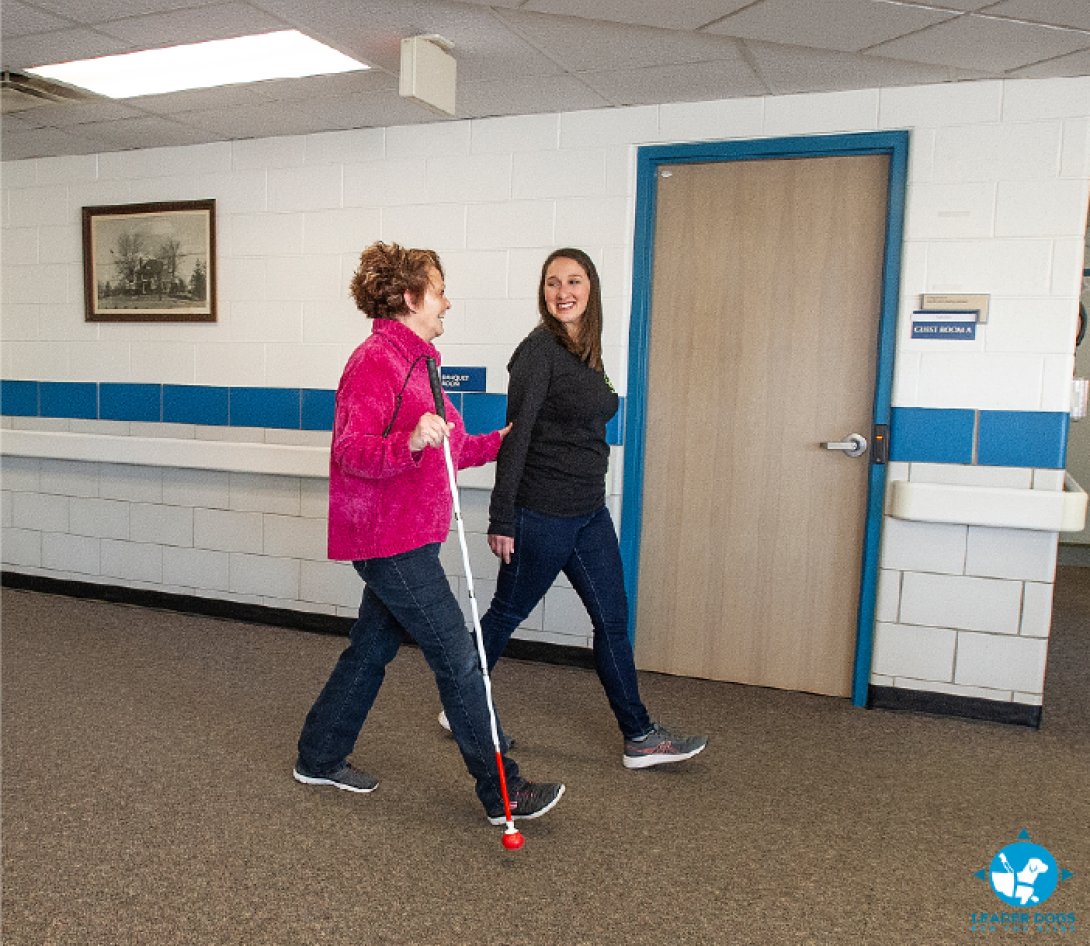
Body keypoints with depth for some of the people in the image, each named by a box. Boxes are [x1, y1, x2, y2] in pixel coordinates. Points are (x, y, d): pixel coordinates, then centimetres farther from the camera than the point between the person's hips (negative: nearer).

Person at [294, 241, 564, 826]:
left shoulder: (413, 361, 18)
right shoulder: (375, 361, -15)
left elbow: (445, 451, 24)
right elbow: (352, 454, -23)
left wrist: (499, 442, 29)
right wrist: (411, 443, -38)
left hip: (405, 539, 10)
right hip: (389, 540, -10)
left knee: (371, 648, 18)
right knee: (458, 659, -5)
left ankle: (319, 758, 34)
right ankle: (502, 793, 6)